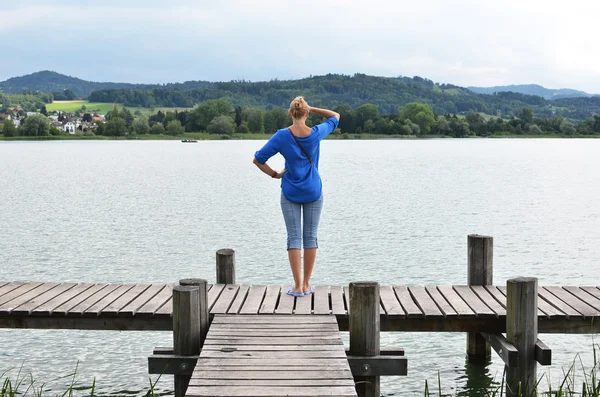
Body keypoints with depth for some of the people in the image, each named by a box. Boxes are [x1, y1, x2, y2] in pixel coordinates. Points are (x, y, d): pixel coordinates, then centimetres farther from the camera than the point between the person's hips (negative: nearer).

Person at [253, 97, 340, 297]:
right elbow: (335, 117, 11)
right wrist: (311, 108, 4)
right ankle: (306, 284, 12)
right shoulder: (316, 133, -8)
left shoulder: (282, 136, -12)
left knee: (294, 238, 2)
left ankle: (298, 286, -1)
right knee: (310, 237, 8)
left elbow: (257, 159, -11)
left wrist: (275, 174, 3)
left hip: (290, 193, -1)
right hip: (313, 192, 1)